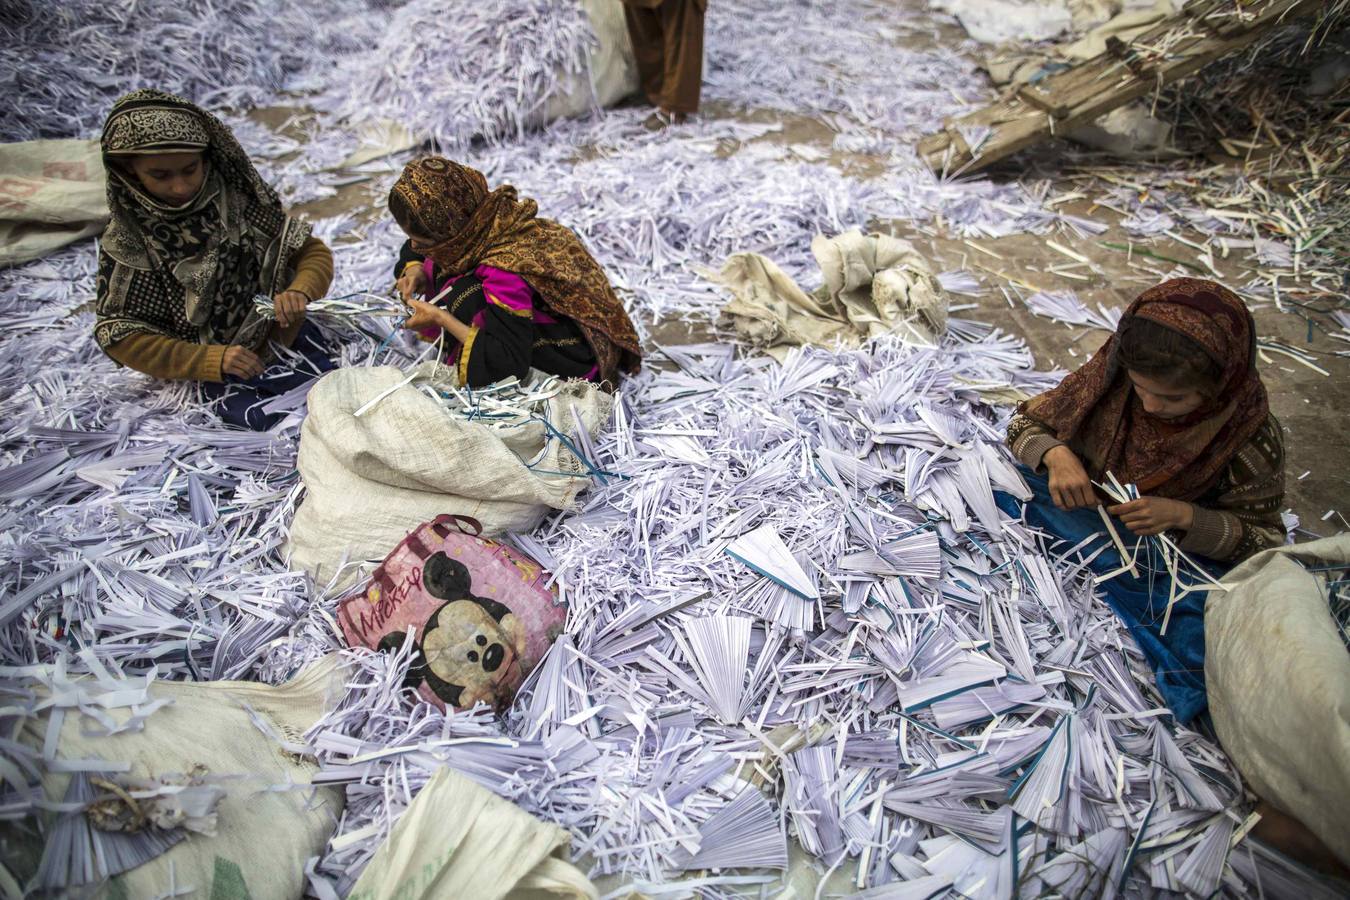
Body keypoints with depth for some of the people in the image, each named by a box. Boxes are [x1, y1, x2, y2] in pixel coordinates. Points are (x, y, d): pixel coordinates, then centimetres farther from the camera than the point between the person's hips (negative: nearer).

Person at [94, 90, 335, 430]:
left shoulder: (240, 203, -5)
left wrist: (300, 291, -26)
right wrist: (213, 361, -22)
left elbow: (314, 252, -1)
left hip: (273, 333, 2)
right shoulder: (125, 240, -5)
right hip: (201, 363, -2)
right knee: (256, 414, -26)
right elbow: (122, 336, -7)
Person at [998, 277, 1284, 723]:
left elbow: (1261, 537, -8)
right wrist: (1055, 453, -27)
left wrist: (1185, 516, -28)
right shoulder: (1111, 375, -14)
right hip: (1081, 515, 2)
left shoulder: (1252, 437, -18)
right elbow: (1026, 422, -4)